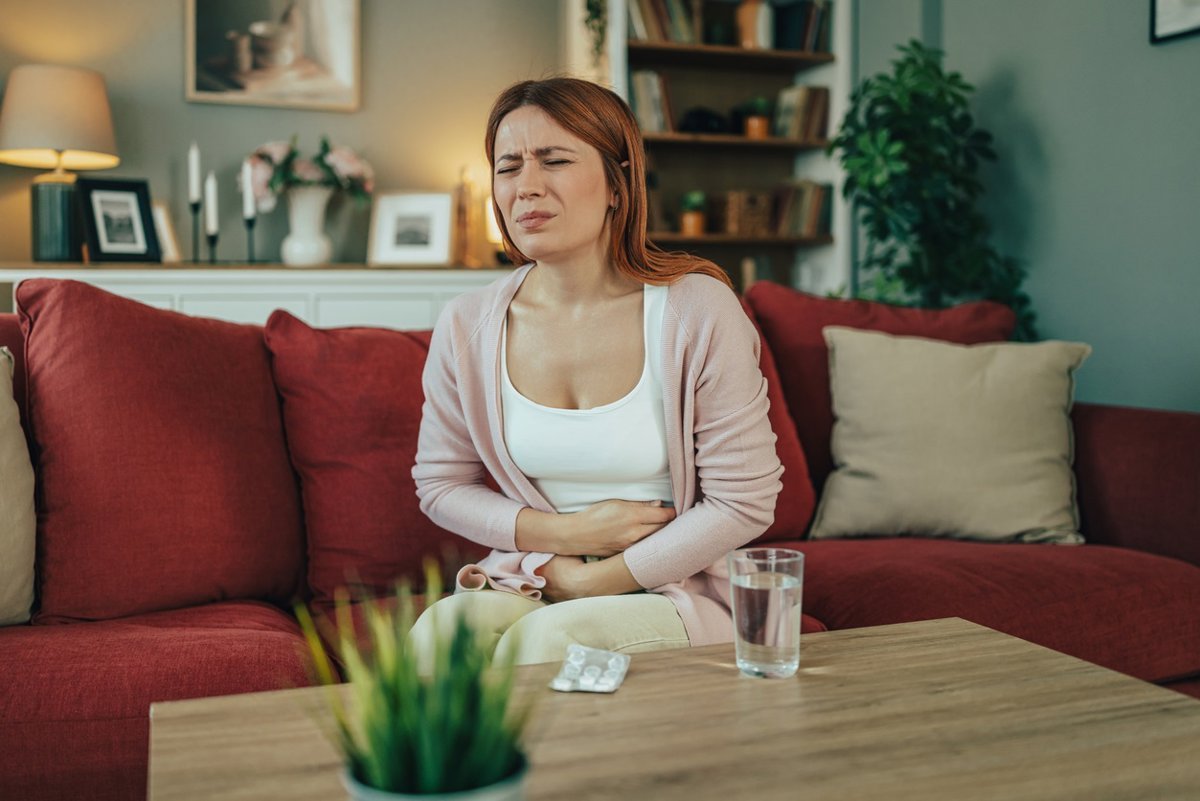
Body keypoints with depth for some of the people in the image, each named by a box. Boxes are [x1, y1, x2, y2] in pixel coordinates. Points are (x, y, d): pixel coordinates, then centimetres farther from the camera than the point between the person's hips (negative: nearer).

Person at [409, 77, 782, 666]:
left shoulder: (699, 310, -13)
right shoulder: (466, 327, -3)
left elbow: (744, 502, -9)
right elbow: (440, 485, 9)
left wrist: (590, 580, -12)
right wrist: (565, 533, -8)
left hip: (675, 592, -2)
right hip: (527, 585, 3)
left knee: (546, 638, -32)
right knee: (438, 629, -28)